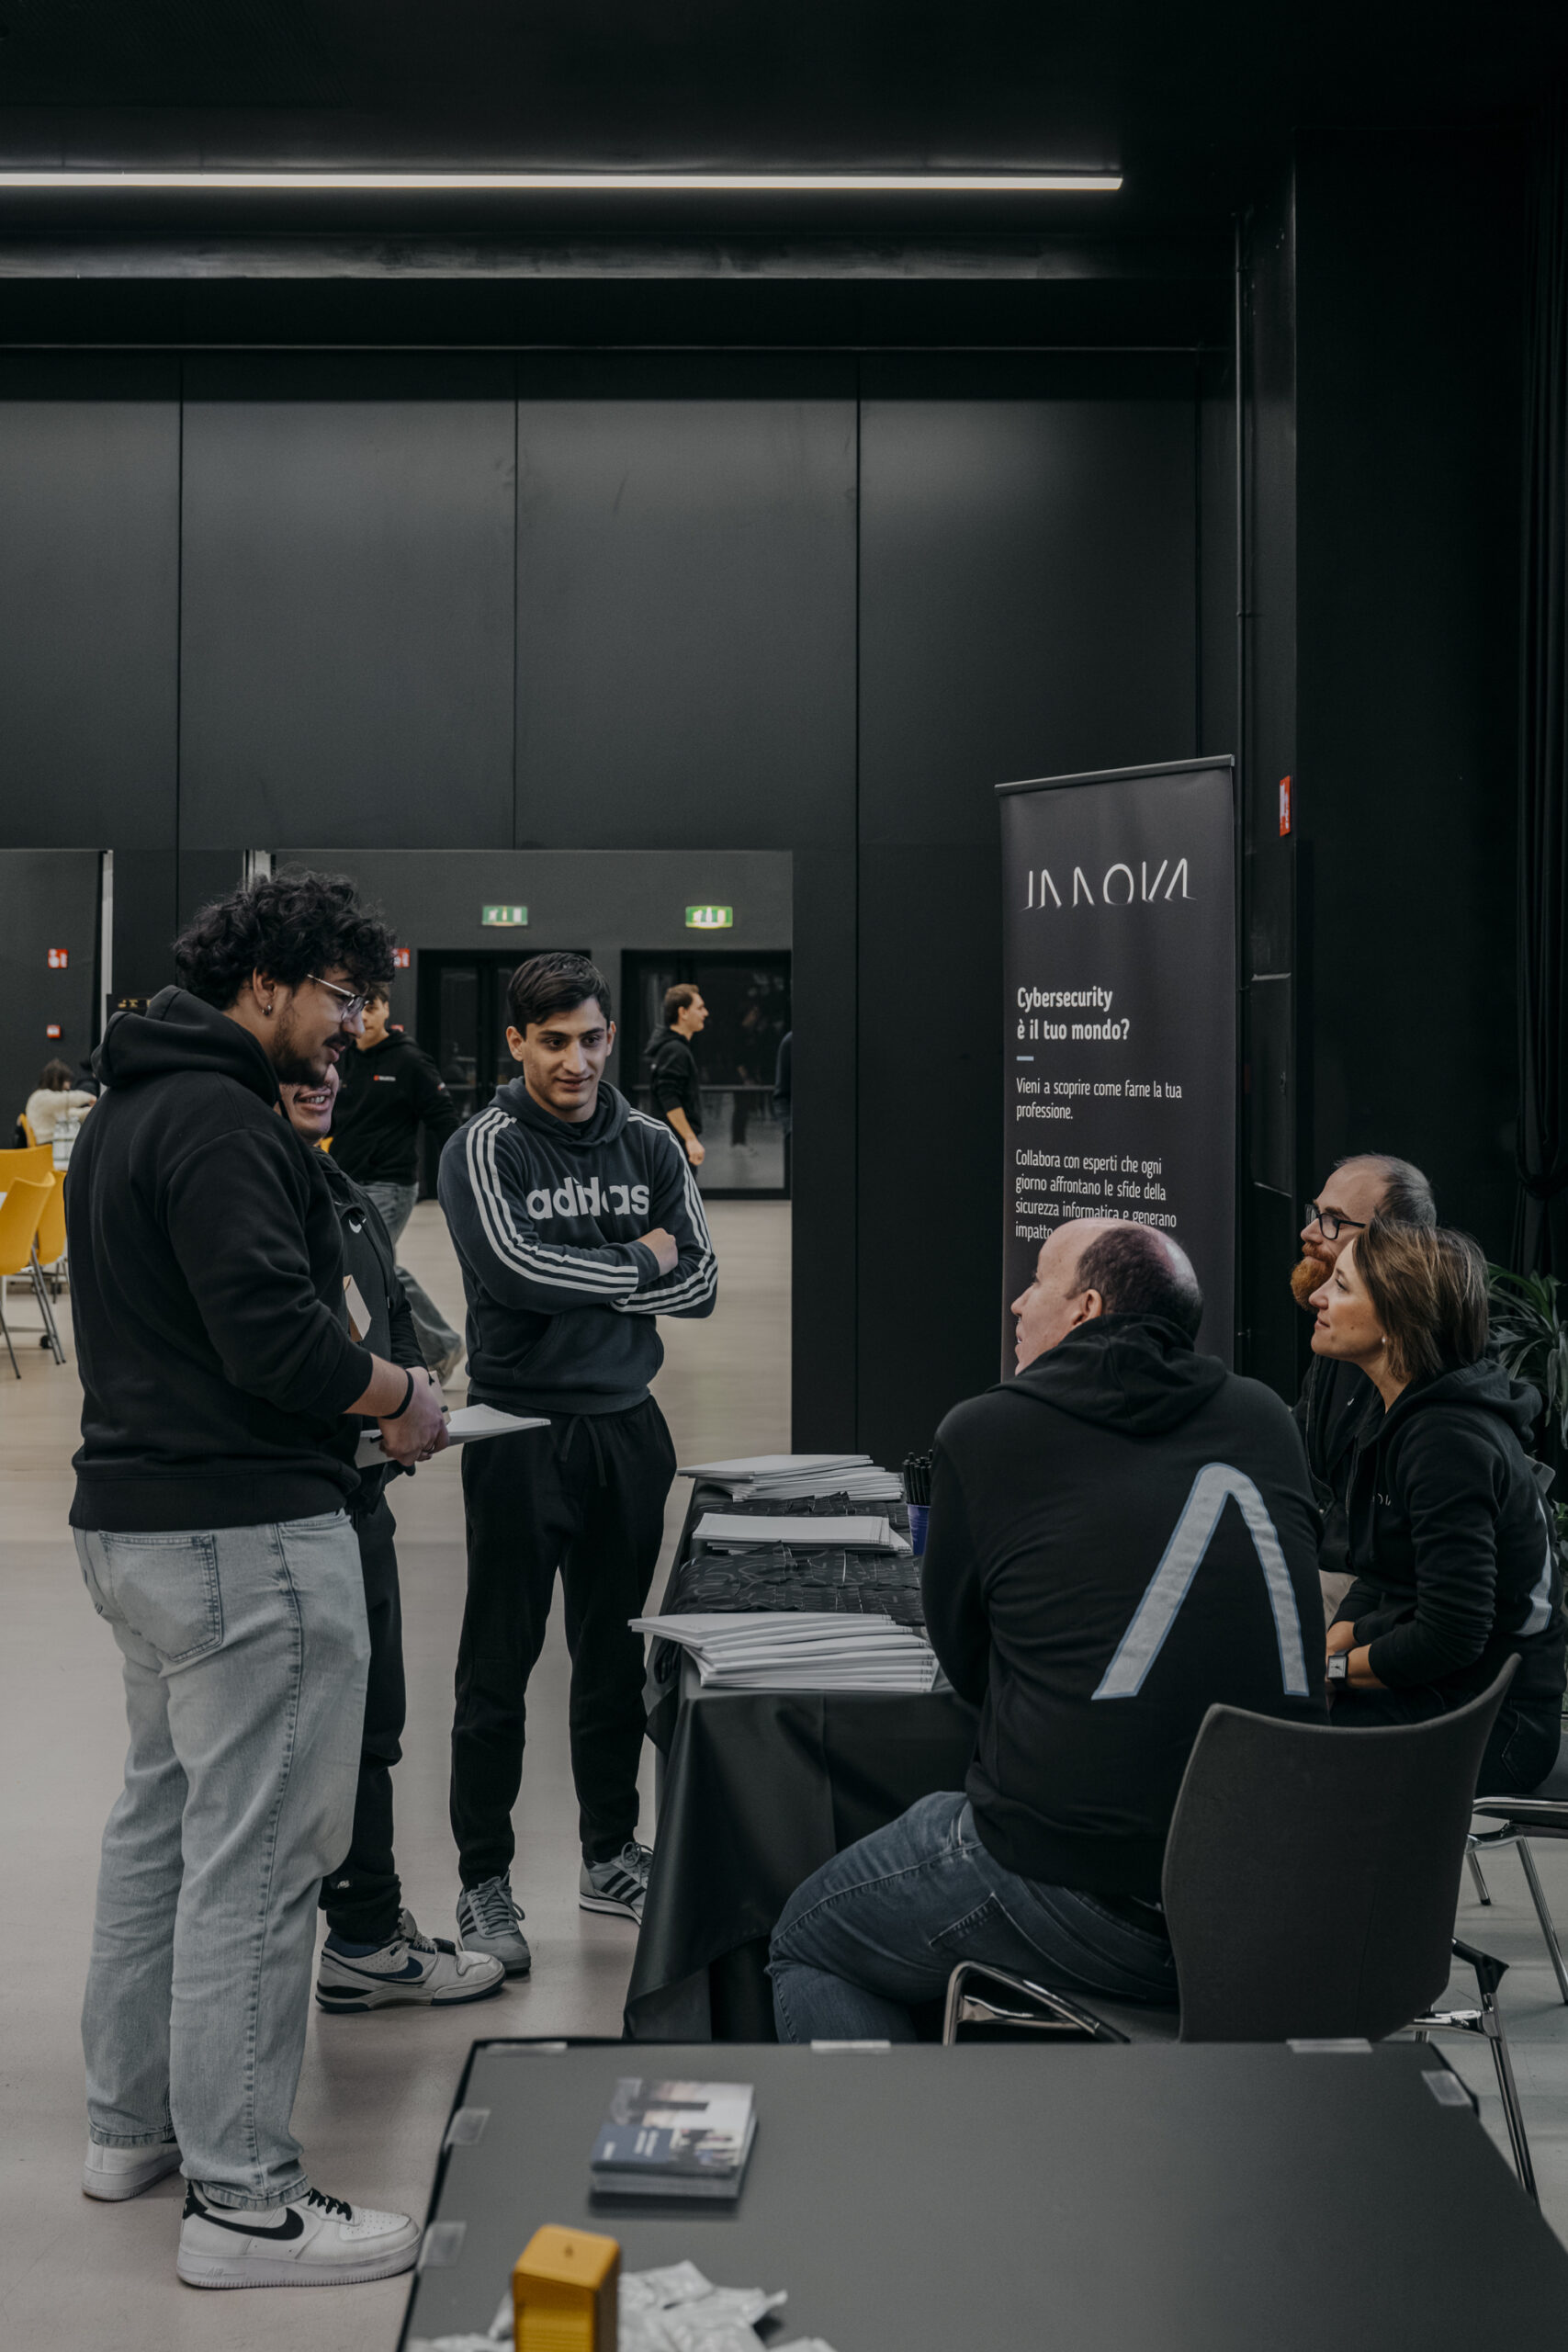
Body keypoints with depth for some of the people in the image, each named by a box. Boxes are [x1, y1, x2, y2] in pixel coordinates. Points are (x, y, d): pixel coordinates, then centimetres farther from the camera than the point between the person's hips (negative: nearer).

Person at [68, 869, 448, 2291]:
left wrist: (348, 1384, 13)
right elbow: (275, 1333, -25)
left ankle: (131, 2124, 32)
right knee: (253, 1856, -5)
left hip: (132, 1520, 11)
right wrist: (403, 1397, -8)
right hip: (246, 1538, -11)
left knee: (162, 1822, 20)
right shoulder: (223, 1120, -17)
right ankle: (241, 2200, 3)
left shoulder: (129, 1109, 17)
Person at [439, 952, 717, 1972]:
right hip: (521, 1432, -5)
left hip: (628, 1428, 5)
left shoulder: (651, 1143, 7)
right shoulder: (485, 1148, -7)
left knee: (617, 1656, 15)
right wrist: (638, 1261, -10)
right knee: (499, 1668, 2)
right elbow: (518, 1272, -22)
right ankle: (485, 1883, 12)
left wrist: (577, 1280, -9)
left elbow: (701, 1283, 2)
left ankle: (612, 1855, 28)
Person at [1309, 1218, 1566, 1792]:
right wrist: (1324, 1650, -1)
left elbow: (1452, 1634, -24)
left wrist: (1333, 1671, -10)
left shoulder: (1450, 1443, -21)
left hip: (1487, 1722, -9)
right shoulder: (1405, 1415, 10)